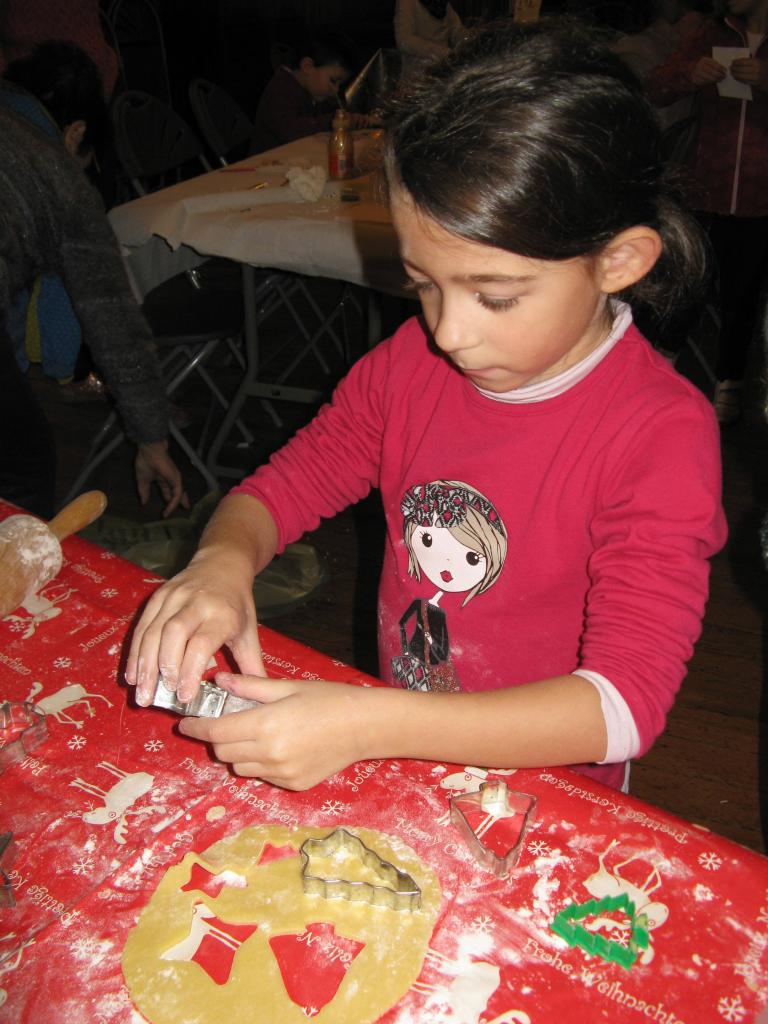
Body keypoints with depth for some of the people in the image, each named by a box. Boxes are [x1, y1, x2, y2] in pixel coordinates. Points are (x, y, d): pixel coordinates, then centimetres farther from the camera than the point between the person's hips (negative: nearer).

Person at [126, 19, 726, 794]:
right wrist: (223, 560, -20)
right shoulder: (412, 361, -4)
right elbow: (280, 486, 4)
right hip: (394, 755, 3)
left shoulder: (662, 432, -20)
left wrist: (368, 727, -36)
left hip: (544, 792, -2)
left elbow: (627, 702, -26)